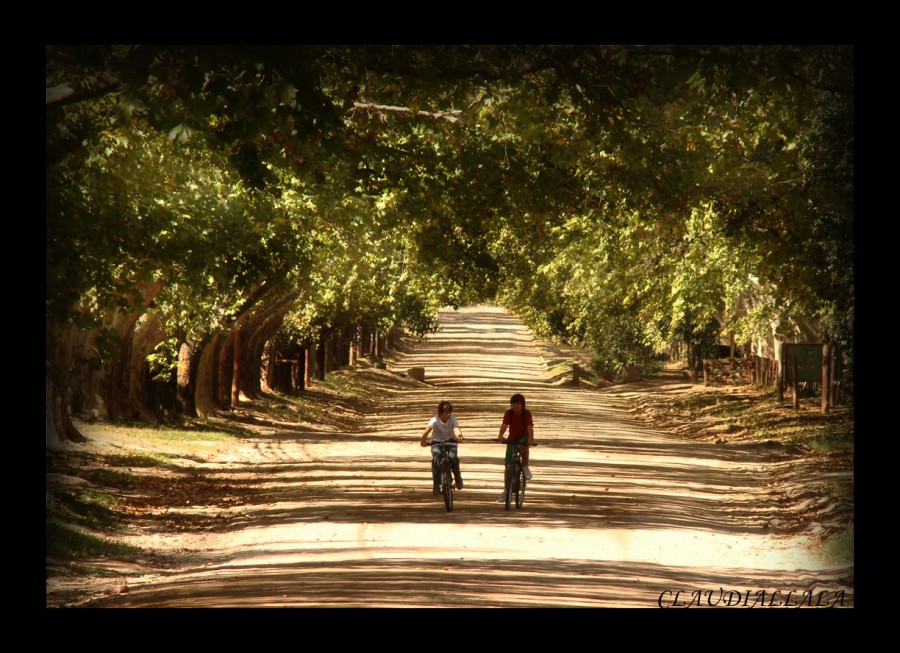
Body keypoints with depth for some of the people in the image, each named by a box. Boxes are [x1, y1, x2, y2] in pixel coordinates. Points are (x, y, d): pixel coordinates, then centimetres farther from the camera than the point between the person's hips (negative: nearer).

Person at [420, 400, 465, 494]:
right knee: (435, 459, -30)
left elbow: (456, 428, -36)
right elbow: (427, 430, -35)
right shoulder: (435, 420, -19)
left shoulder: (452, 419, -16)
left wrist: (459, 436, -60)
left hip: (450, 441, 1)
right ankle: (436, 484, -21)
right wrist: (424, 440, -55)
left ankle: (458, 477, -2)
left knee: (453, 457, -30)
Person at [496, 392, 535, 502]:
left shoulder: (527, 414, -16)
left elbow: (529, 427, -30)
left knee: (524, 445, -39)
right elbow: (504, 425, -27)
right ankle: (506, 490, 10)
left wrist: (530, 439, -48)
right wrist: (500, 436, -46)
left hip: (523, 437, -3)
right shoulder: (508, 413, -12)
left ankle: (526, 468, -16)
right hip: (512, 439, 3)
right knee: (507, 464, 0)